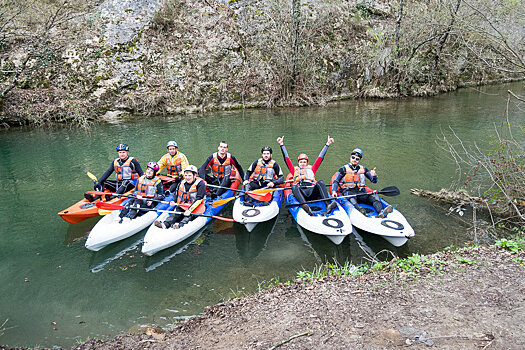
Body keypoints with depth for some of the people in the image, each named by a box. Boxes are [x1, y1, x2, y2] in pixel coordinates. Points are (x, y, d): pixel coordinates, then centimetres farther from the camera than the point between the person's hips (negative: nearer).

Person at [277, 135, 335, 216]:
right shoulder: (295, 170, 32)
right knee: (294, 186, -35)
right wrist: (282, 145, 22)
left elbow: (320, 158, 33)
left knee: (320, 182, -28)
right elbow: (286, 158, 27)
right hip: (300, 192, -1)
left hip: (312, 191, 1)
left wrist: (327, 144, 31)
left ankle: (328, 205, -49)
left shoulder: (311, 169, 35)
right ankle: (305, 206, -61)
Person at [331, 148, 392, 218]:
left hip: (361, 192, 3)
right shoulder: (344, 168, 10)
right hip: (349, 191, -3)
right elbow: (335, 181, 5)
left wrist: (374, 175, -7)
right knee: (351, 198, -38)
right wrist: (334, 191, -14)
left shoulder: (363, 169, 19)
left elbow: (374, 181, 17)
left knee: (375, 196, -24)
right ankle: (359, 209, -66)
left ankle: (381, 213, -48)